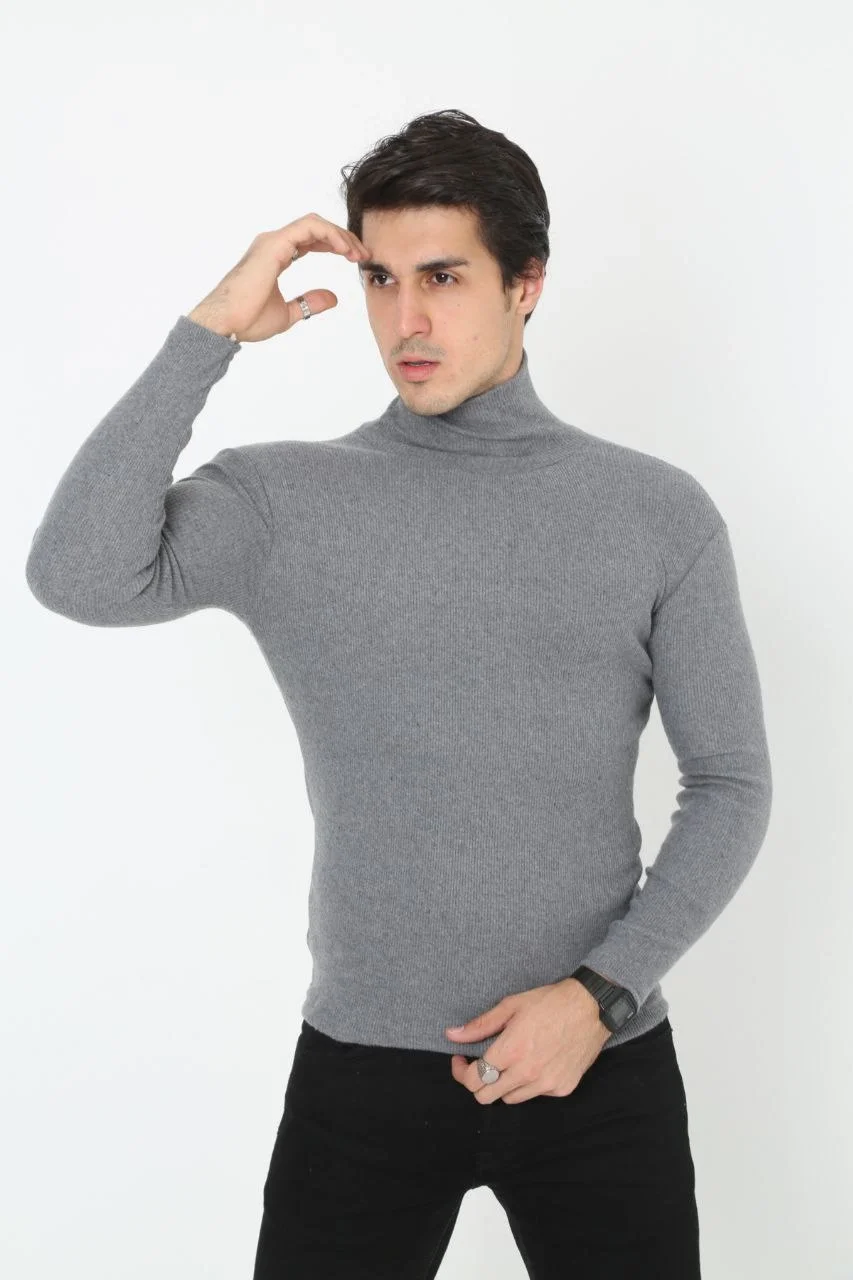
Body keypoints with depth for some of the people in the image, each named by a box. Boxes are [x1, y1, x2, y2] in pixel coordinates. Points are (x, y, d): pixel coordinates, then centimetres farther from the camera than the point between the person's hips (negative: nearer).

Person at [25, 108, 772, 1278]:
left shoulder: (659, 513, -2)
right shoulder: (282, 499, -3)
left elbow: (731, 786, 0)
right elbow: (80, 577, -20)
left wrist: (602, 992, -10)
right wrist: (209, 332, -17)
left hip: (600, 1061, 1)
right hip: (360, 1065, 0)